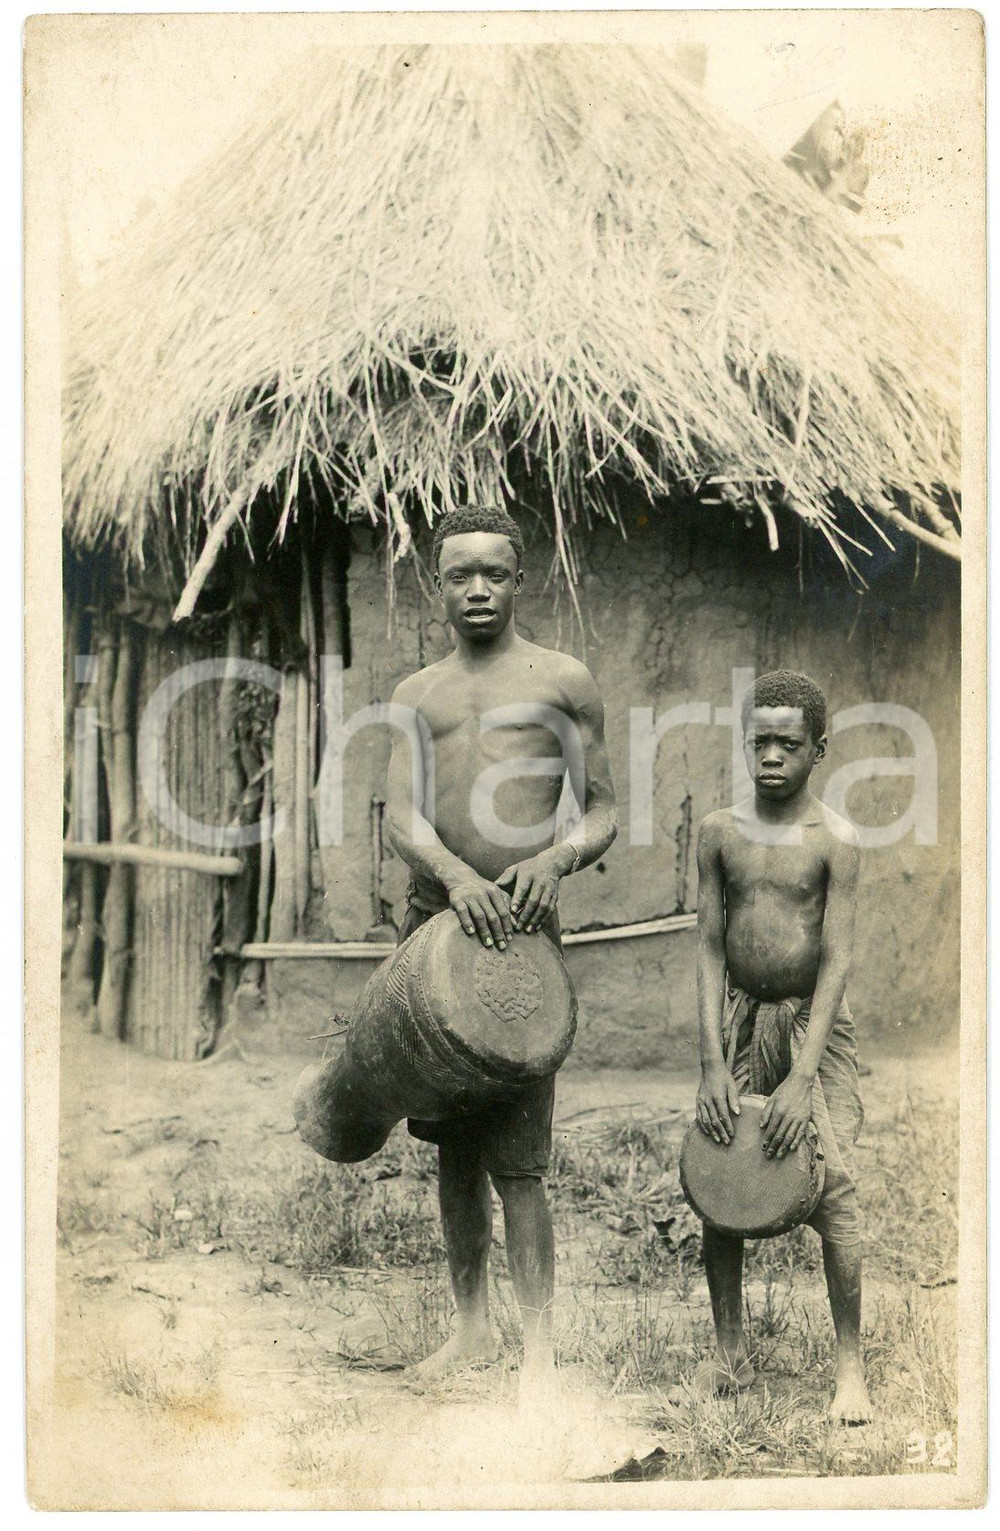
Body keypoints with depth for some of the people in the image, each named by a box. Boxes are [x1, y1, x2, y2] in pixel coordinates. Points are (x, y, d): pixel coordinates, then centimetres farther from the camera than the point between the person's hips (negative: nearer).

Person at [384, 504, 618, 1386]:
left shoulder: (564, 682, 5)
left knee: (517, 1155, -7)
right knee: (454, 1142, 12)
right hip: (432, 916, 4)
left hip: (519, 923, -4)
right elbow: (400, 814, 1)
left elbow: (605, 813, 6)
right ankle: (472, 1326, 25)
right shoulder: (416, 694, 14)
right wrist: (456, 875, -20)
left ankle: (539, 1348, 2)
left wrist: (551, 860, -16)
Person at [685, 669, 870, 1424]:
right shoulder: (720, 832, -2)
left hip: (813, 1018, -3)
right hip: (737, 1016, 3)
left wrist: (802, 1079, -21)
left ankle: (851, 1367, 2)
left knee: (833, 1183, -10)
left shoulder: (835, 841, -11)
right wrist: (713, 1064, -10)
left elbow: (837, 963, -15)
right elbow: (710, 950, -2)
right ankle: (730, 1355, 17)